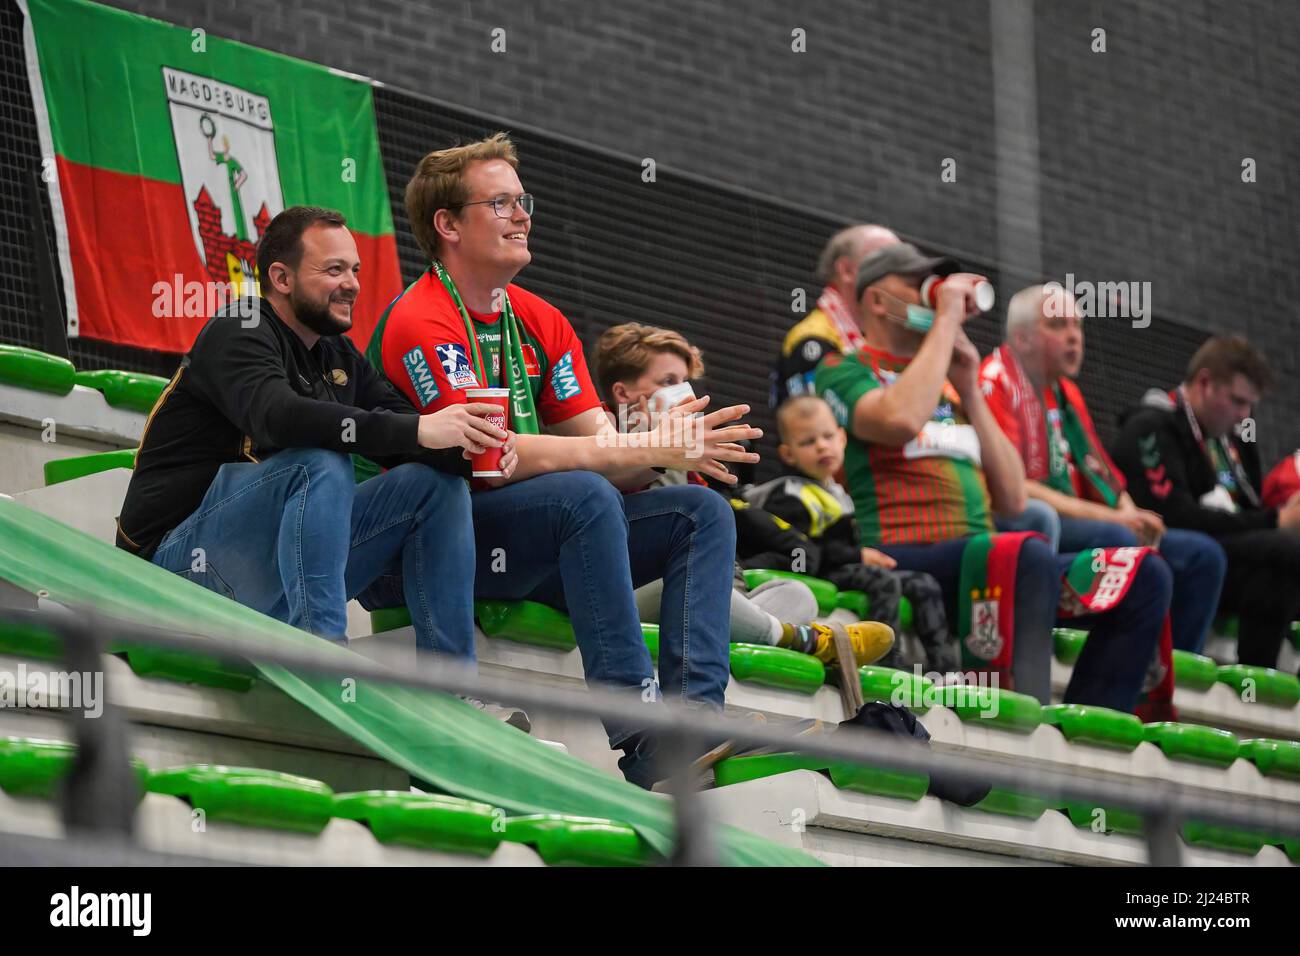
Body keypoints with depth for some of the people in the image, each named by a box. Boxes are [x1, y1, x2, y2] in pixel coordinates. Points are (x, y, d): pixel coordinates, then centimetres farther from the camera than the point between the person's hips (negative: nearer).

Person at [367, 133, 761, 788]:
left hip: (538, 551, 8)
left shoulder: (541, 322, 14)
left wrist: (669, 447, -18)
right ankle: (637, 730, -38)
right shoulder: (420, 323, -12)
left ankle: (694, 716, -27)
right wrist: (646, 449, -23)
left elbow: (598, 441, 7)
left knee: (701, 512, -6)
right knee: (587, 496, -33)